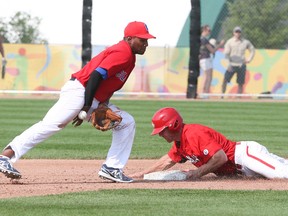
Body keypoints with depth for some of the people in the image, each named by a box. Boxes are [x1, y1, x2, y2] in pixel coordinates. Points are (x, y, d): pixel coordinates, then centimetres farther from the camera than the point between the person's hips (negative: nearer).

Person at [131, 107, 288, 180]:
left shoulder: (195, 134, -18)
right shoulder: (179, 143, 13)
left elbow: (221, 157, -23)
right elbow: (168, 161, 28)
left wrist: (198, 173, -17)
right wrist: (142, 174, 24)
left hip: (245, 152, -9)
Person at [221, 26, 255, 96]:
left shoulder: (246, 42, 4)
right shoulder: (229, 42, -3)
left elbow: (252, 50, 19)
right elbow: (226, 54, -9)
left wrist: (249, 59, 4)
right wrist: (229, 64, -21)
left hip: (241, 66, 2)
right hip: (232, 65, -2)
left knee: (240, 84, 1)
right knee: (225, 80, -12)